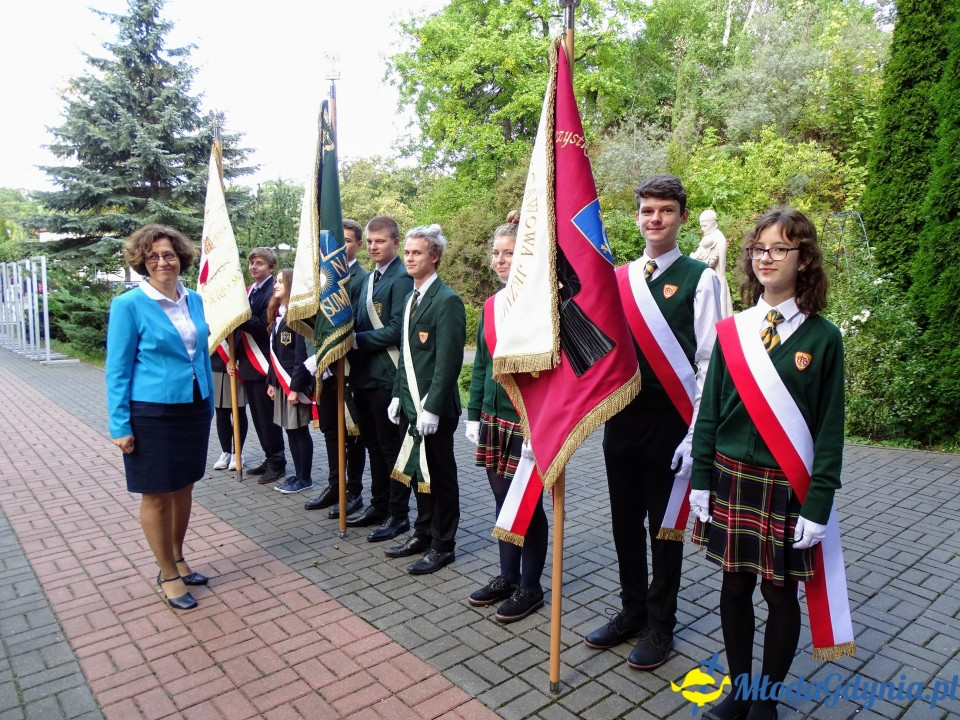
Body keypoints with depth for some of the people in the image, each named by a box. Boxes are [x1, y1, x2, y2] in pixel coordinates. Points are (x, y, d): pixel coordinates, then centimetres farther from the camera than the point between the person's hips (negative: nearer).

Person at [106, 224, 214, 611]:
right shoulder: (129, 305, -10)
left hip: (193, 409, 5)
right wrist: (120, 424, -11)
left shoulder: (194, 300, 5)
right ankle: (168, 574, 23)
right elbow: (117, 368, -8)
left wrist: (210, 404, 13)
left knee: (184, 487, 16)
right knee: (157, 495, 8)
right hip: (151, 413, -5)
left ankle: (178, 559, 35)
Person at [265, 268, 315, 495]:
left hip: (296, 382, -8)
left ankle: (305, 478, 10)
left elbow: (302, 354, -17)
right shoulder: (277, 313, 14)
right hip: (281, 381, 8)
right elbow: (274, 353, 16)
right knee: (290, 430, 12)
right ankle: (298, 474, 21)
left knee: (300, 430, 0)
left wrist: (295, 386, -19)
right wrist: (271, 381, 14)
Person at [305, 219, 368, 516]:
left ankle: (354, 492, 17)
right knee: (330, 429, 16)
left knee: (352, 432, 5)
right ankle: (335, 486, 29)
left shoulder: (362, 279, -12)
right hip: (326, 366, 8)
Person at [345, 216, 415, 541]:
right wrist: (350, 340, 0)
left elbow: (397, 330, -20)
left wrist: (357, 340, -16)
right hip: (363, 373, 9)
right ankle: (378, 505, 31)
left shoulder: (402, 279, -12)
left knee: (392, 447, 2)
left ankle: (398, 515, 14)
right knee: (373, 444, 17)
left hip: (386, 376, -9)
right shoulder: (369, 277, 16)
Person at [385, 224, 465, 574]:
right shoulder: (411, 299, 14)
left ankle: (442, 546, 18)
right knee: (417, 473, 17)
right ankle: (423, 533, 32)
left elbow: (448, 361, -18)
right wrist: (398, 395, 12)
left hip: (434, 407, -8)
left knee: (439, 476, 4)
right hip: (410, 404, 8)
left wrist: (431, 408, -20)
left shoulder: (447, 301, -13)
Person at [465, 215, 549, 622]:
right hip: (493, 418, 7)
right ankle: (508, 577, 33)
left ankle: (530, 587, 24)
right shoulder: (491, 305, 9)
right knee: (502, 501, 16)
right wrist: (474, 415, 12)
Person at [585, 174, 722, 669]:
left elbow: (708, 362, -8)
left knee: (664, 524, 9)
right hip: (621, 418, 4)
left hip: (669, 422, -4)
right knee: (625, 521, 15)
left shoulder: (700, 279, -5)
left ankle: (660, 625, 28)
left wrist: (696, 434, -12)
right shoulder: (617, 278, 7)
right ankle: (632, 610, 35)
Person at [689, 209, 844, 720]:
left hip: (788, 487, -2)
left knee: (780, 593, 11)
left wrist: (817, 505, -8)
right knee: (735, 585, 12)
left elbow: (830, 430, -5)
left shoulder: (822, 338, -5)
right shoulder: (732, 330, 2)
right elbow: (709, 410, 4)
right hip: (732, 479, 2)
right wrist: (701, 480, 1)